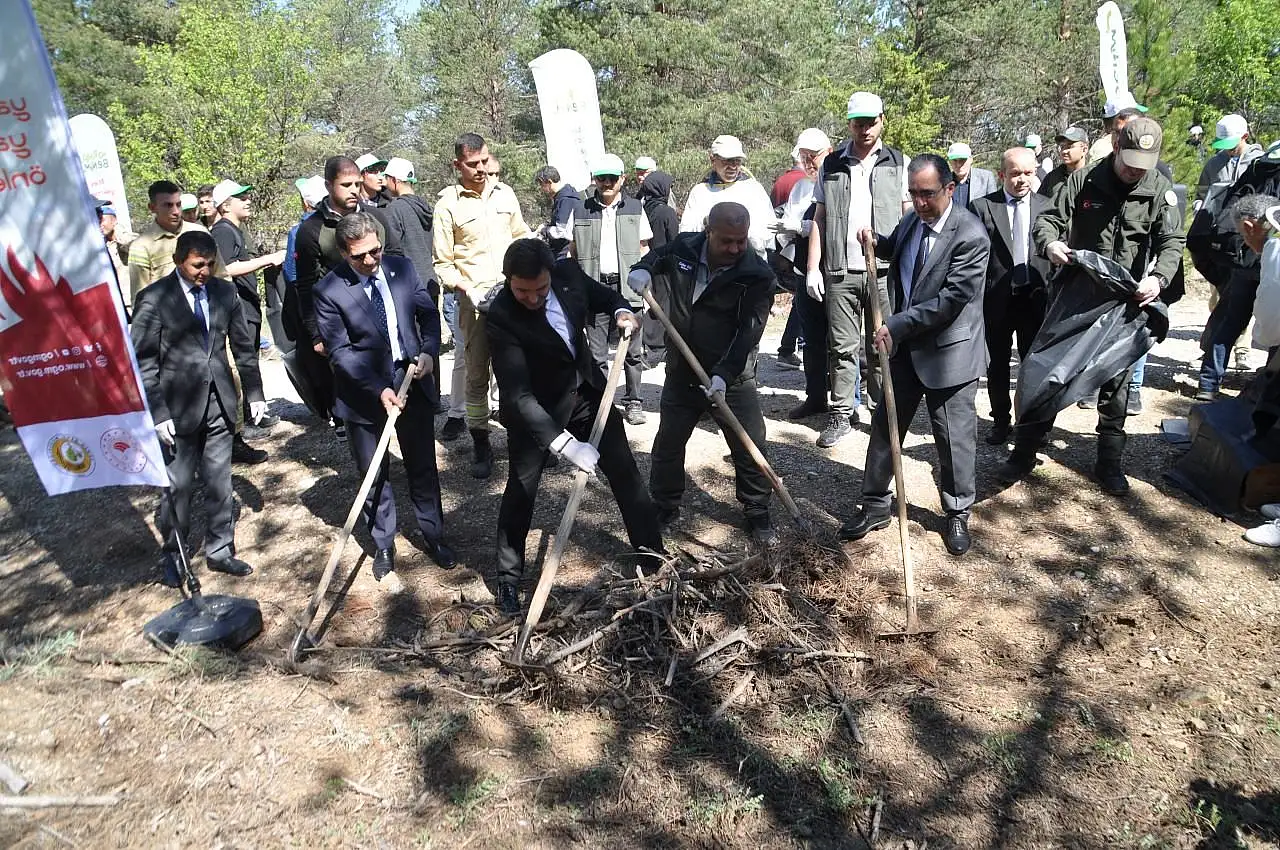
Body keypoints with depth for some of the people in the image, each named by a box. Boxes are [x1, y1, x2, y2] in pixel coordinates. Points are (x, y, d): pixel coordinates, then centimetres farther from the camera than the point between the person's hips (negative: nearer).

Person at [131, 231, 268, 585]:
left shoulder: (224, 291, 5)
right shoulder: (153, 299, -8)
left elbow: (243, 346, 12)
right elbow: (144, 363, -8)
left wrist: (254, 393, 10)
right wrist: (158, 414, -12)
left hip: (218, 403, 4)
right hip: (178, 409, -4)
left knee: (220, 483, 11)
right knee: (178, 487, 6)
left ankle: (220, 551, 26)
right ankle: (172, 557, 24)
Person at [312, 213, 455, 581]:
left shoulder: (403, 268, -3)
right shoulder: (329, 290, -14)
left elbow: (428, 314, 6)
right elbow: (340, 351, -15)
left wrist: (429, 351, -12)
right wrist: (379, 389, -23)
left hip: (412, 382, 3)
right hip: (364, 392, -2)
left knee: (423, 467, 13)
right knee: (373, 475, 12)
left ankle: (433, 535, 30)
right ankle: (384, 545, 29)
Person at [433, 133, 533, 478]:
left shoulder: (504, 193, 9)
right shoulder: (448, 204, -1)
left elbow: (521, 236, 20)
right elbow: (442, 264, -1)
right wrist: (468, 290, -14)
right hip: (475, 301, -3)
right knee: (476, 375, 3)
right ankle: (480, 443, 14)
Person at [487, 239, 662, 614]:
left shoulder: (568, 273, -16)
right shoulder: (501, 317, -30)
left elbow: (601, 294, 8)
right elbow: (517, 394, -37)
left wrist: (621, 311, -15)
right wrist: (564, 443, -46)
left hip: (586, 391, 5)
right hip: (535, 408, -4)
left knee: (626, 473, 11)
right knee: (521, 490, 6)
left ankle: (652, 554, 29)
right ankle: (508, 577, 28)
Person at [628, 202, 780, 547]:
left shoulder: (758, 275, -16)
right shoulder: (682, 249, -7)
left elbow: (748, 333, -23)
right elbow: (656, 257, 16)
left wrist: (724, 374, -33)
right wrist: (642, 270, -7)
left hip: (734, 378, -2)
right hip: (681, 372, 3)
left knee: (751, 450, 2)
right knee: (667, 445, 12)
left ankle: (758, 515, 23)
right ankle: (663, 509, 32)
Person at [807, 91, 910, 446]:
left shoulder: (899, 163, 7)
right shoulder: (831, 165, 11)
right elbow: (819, 219, 10)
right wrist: (813, 268, 3)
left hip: (885, 271, -1)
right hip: (840, 271, 1)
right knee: (842, 347, 3)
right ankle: (841, 415, 10)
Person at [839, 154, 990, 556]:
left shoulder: (970, 235, -19)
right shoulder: (912, 220, 4)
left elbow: (951, 299, -23)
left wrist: (895, 325, -22)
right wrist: (877, 242, 4)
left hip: (947, 353, -6)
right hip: (903, 345, 7)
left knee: (954, 437, 6)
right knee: (884, 425, 10)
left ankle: (958, 513, 25)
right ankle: (875, 506, 24)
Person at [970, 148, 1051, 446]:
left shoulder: (1047, 206, 5)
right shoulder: (982, 207, -2)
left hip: (1036, 298, 1)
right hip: (996, 298, -1)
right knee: (997, 365, 10)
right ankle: (1001, 420, 24)